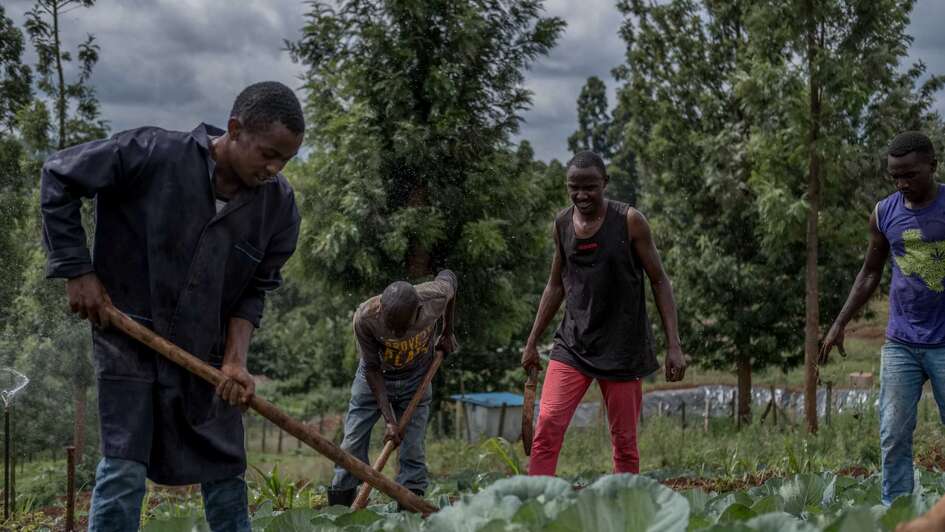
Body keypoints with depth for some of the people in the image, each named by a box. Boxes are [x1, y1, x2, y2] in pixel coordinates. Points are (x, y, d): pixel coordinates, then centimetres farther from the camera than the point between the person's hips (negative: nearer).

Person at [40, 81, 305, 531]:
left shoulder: (280, 206, -8)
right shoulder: (153, 155, -20)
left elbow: (254, 291, 2)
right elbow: (58, 177, -10)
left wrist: (235, 360, -12)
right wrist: (77, 270, -11)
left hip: (206, 349, 4)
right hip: (129, 336, -4)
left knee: (225, 471, 9)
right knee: (123, 469, -7)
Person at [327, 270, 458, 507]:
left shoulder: (435, 297, -31)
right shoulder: (365, 317, -34)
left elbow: (449, 277, -5)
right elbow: (372, 368, -23)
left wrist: (447, 333, 3)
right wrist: (388, 419, -27)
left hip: (416, 378, 1)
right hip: (375, 379, -1)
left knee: (413, 452, -5)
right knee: (352, 447, -4)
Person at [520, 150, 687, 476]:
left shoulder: (629, 221, -6)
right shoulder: (562, 223, 6)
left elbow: (659, 281, -3)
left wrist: (674, 345, -9)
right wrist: (532, 342, 16)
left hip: (623, 348, -3)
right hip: (572, 345, 3)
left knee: (625, 442, 2)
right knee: (547, 426, -12)